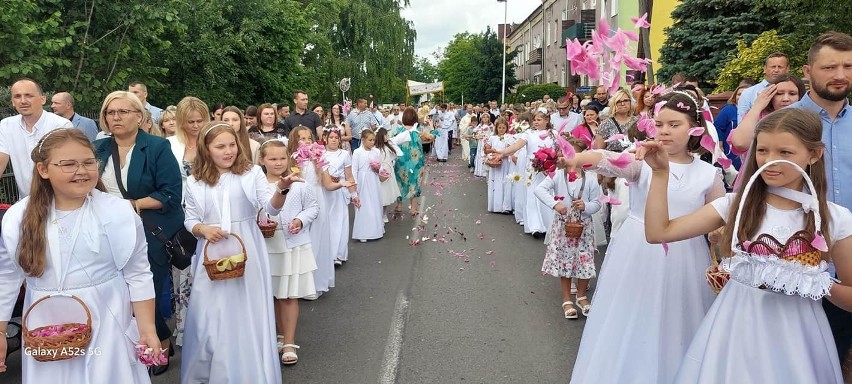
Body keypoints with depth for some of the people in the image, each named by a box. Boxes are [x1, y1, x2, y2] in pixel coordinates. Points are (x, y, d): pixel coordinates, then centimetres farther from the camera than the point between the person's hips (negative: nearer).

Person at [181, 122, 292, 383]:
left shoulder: (252, 172, 0)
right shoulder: (195, 182, 4)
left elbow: (271, 208, -9)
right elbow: (190, 221, 9)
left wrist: (282, 189, -29)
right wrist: (203, 229, -13)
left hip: (247, 254, -1)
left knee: (248, 315, 6)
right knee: (212, 318, 9)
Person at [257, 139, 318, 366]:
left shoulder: (298, 185, -6)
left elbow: (313, 207, 3)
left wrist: (301, 220, -13)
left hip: (294, 247, -2)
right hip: (267, 248, 2)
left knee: (289, 296, 3)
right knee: (272, 296, 14)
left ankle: (289, 343, 13)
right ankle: (280, 336, 33)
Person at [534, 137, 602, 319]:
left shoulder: (590, 179, -6)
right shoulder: (558, 175, -8)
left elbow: (597, 204, 0)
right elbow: (539, 189, -19)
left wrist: (585, 206, -20)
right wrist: (554, 203, -30)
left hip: (583, 227, 1)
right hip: (562, 226, 0)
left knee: (585, 262, 6)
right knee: (564, 261, 8)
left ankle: (581, 296, 31)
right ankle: (567, 299, 24)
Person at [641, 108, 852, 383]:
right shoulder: (736, 204, -5)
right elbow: (658, 233, -11)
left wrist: (823, 285, -17)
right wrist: (660, 173, -14)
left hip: (796, 333, 0)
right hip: (737, 324, 1)